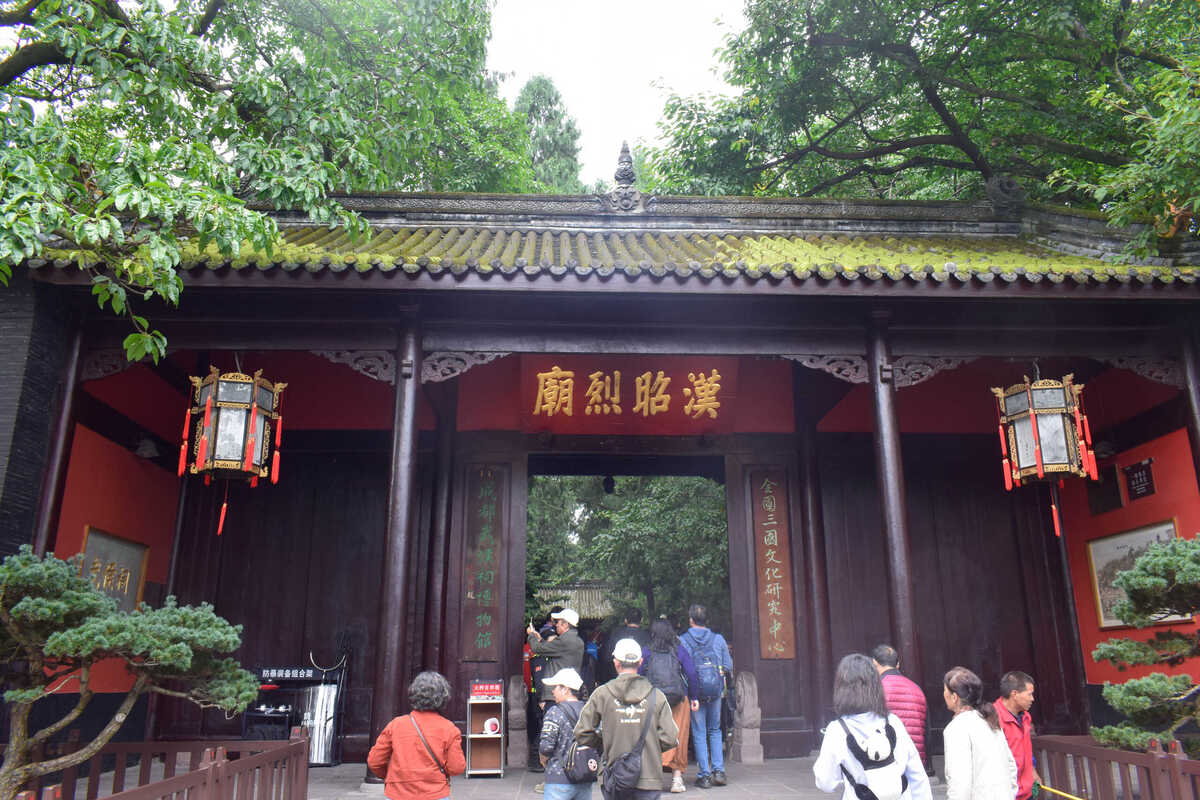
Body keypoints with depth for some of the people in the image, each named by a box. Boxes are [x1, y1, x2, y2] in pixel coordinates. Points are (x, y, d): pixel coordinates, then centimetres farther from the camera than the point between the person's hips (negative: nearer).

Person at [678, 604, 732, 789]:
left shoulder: (682, 640, -4)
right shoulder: (718, 639, 2)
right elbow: (729, 666, 5)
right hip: (715, 690, 2)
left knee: (699, 734, 6)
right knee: (715, 731, 17)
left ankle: (704, 775, 6)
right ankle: (719, 771, 9)